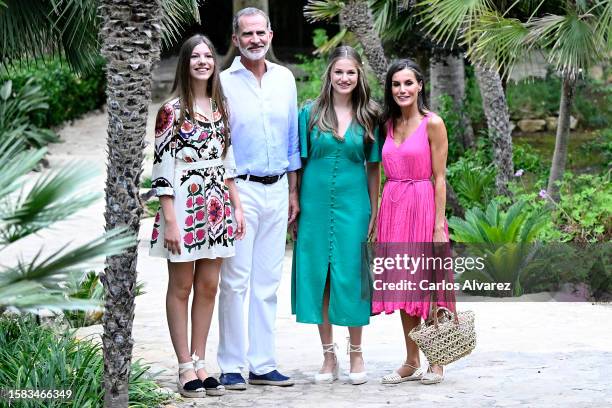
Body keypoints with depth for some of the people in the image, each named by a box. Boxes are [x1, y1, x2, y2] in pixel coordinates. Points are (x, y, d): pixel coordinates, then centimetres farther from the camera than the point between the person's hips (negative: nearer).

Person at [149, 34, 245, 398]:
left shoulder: (221, 108, 11)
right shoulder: (172, 111, -7)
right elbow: (162, 167, -10)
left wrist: (237, 207, 11)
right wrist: (170, 220, -15)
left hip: (217, 207, 6)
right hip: (184, 206, -6)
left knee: (209, 287, 7)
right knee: (182, 287, 2)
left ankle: (200, 364, 14)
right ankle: (186, 368, 6)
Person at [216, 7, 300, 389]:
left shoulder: (285, 79, 10)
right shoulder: (223, 83, -4)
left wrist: (293, 191, 14)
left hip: (277, 190, 5)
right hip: (239, 188, -5)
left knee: (268, 282, 7)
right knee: (236, 281, -5)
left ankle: (262, 364, 12)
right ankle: (232, 367, 0)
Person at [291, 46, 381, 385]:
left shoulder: (368, 117, 5)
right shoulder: (309, 113, 3)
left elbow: (373, 167, 8)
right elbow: (299, 162, 5)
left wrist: (374, 213, 4)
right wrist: (294, 206, 0)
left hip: (353, 205, 0)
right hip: (316, 203, 0)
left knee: (351, 276, 0)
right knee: (318, 277, 3)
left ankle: (356, 355, 13)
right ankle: (329, 356, 13)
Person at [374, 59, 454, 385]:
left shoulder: (432, 124, -6)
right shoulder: (389, 124, 10)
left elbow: (439, 178, -8)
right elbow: (388, 174, 13)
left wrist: (439, 225, -12)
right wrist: (378, 217, 7)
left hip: (422, 206, -5)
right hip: (392, 207, 5)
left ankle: (436, 362, 8)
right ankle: (411, 363, 15)